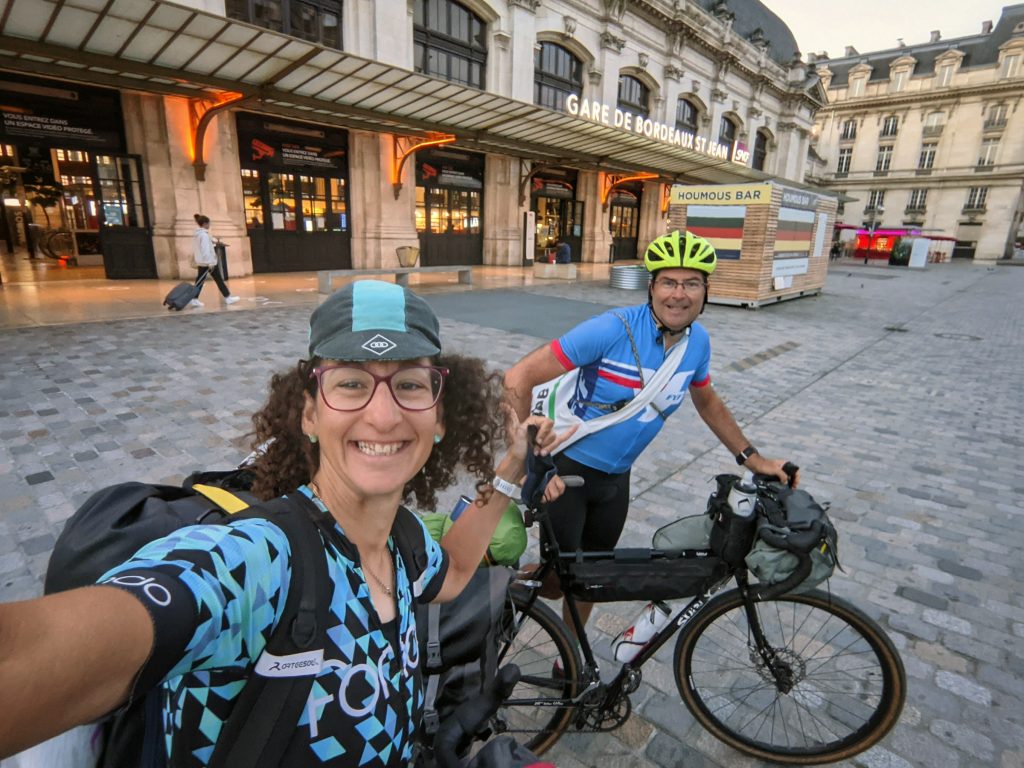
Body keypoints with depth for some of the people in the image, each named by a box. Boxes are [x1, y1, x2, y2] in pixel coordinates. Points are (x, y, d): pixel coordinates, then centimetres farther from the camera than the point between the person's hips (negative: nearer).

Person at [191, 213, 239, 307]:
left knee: (200, 280, 5)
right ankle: (228, 297, 8)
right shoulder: (204, 234, -15)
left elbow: (195, 249, 17)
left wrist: (195, 260, 21)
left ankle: (194, 299, -2)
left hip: (201, 262, 9)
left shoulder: (196, 235, 13)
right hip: (208, 261, -9)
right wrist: (210, 262, -23)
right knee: (219, 279, 1)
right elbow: (206, 249, -21)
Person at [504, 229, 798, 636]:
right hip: (566, 467, -6)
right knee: (557, 582, 1)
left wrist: (753, 459, 13)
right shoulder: (614, 328, -26)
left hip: (615, 477, 6)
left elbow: (707, 403, 15)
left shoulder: (699, 341, -5)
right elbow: (519, 378, -27)